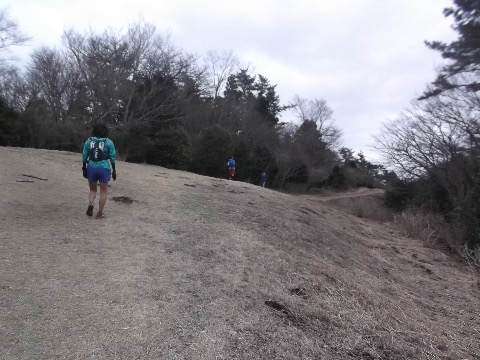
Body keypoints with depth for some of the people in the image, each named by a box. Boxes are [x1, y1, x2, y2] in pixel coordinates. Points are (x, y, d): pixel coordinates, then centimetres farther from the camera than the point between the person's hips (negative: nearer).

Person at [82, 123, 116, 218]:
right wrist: (114, 170, 5)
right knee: (103, 191, 10)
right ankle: (100, 213, 11)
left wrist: (84, 168, 14)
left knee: (92, 189, 20)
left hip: (91, 168, 2)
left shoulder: (89, 141, 4)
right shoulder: (109, 142, -2)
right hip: (104, 168, -2)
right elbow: (112, 158, -3)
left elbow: (84, 156, 5)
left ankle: (90, 203, -7)